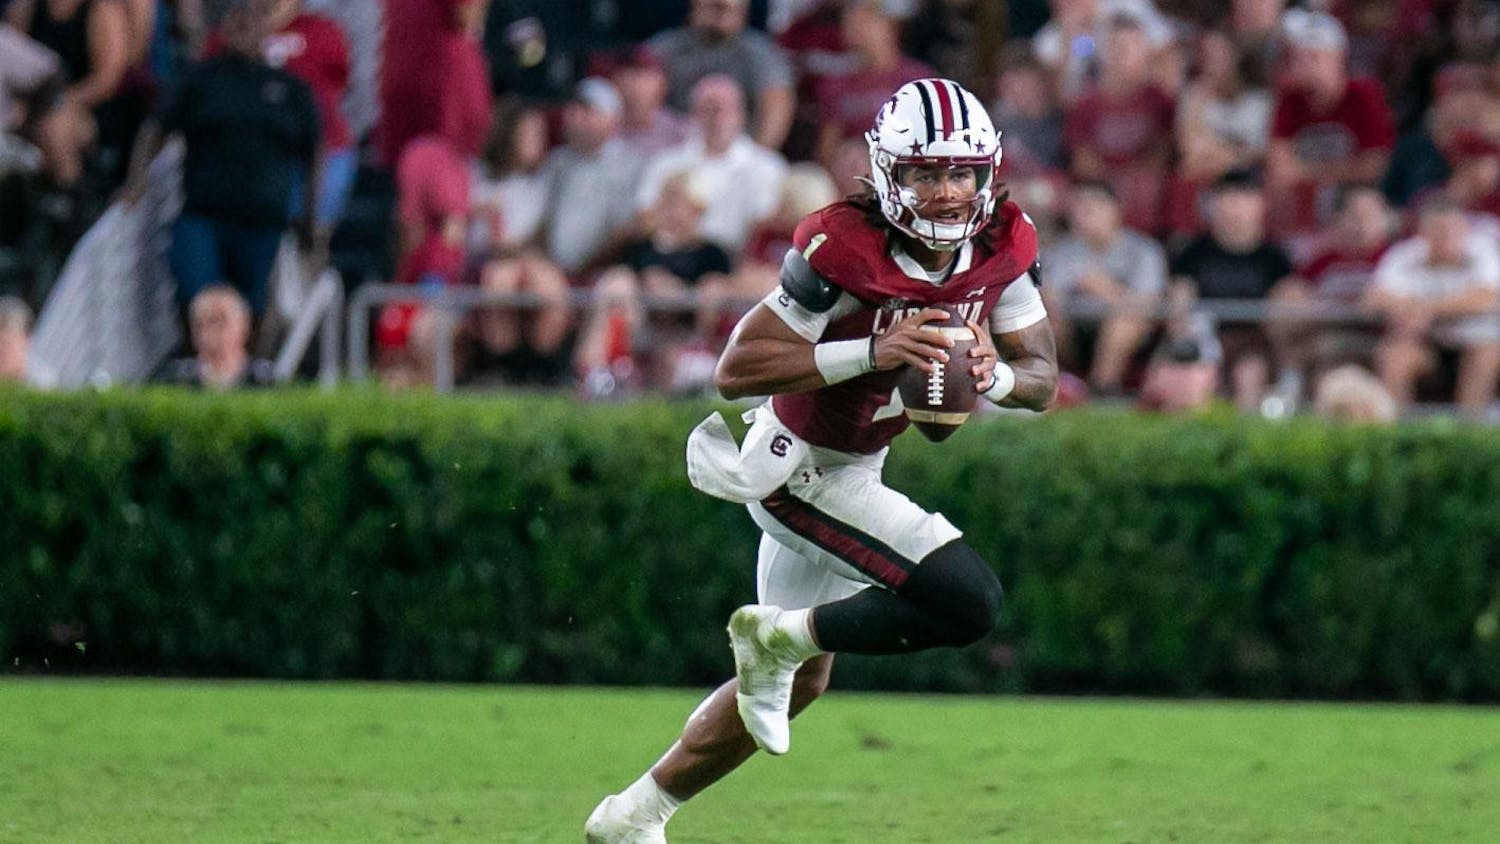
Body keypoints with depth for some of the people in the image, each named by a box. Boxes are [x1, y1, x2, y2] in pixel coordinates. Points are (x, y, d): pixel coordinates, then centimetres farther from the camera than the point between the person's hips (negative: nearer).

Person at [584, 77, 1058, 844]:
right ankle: (779, 635, -3)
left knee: (797, 681, 20)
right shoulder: (846, 249, -29)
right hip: (798, 473, -9)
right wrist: (870, 353, -39)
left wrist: (994, 377, -27)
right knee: (969, 602, -22)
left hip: (852, 471, 9)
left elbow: (1042, 378, -4)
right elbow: (735, 371, -30)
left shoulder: (1000, 247, -9)